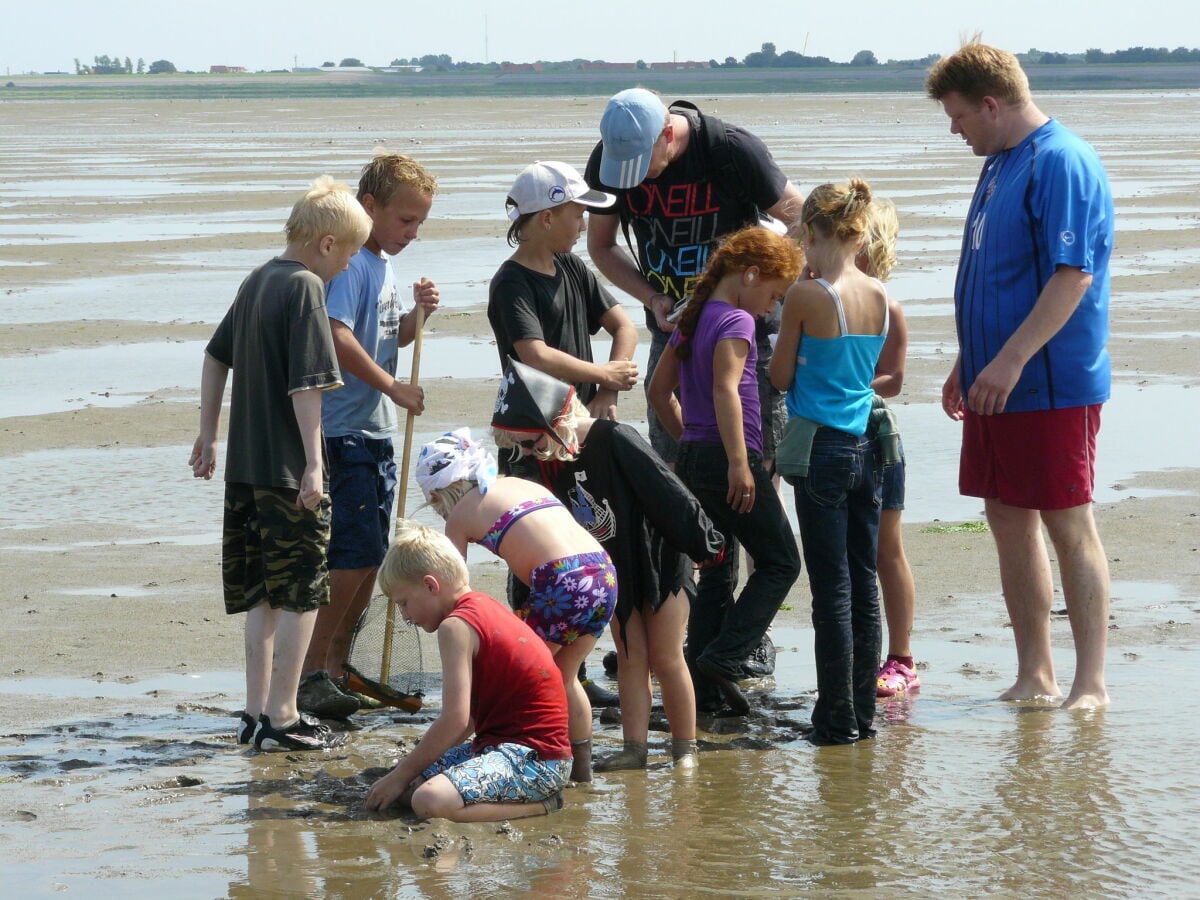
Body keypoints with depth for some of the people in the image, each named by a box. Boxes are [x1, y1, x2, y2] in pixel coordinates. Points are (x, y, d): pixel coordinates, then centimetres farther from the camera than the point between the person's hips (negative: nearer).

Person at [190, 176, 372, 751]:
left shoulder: (258, 281, 14)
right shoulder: (305, 287, -12)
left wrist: (208, 433, 28)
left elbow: (217, 355, 22)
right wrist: (314, 463, -18)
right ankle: (282, 719, -1)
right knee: (300, 595, -2)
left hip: (245, 466, 8)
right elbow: (306, 384, -18)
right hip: (287, 468, -8)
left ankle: (256, 713, 16)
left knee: (263, 596, 13)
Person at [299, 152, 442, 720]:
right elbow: (336, 335, -27)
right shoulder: (350, 263, -15)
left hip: (376, 432, 10)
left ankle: (338, 666, 20)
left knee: (371, 554, 12)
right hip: (343, 432, -10)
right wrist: (394, 388, -21)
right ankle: (311, 673, -8)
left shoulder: (383, 264, 15)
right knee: (355, 551, -12)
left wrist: (417, 313, 5)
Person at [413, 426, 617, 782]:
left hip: (563, 585, -7)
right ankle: (581, 765, 33)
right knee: (564, 675, 26)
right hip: (605, 574, 7)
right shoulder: (522, 484, 26)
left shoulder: (460, 516, 9)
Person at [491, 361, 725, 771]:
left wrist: (705, 544, -18)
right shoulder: (548, 463, -4)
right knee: (631, 659, 5)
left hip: (660, 560, -6)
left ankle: (685, 748, 7)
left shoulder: (615, 440, -25)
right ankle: (634, 748, 7)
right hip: (614, 569, 6)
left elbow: (668, 494, -22)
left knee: (666, 659, -1)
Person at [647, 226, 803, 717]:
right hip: (728, 457, -9)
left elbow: (659, 389, 21)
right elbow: (725, 389, -23)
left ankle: (701, 679, 11)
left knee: (717, 570, 13)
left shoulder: (692, 319, 15)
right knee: (780, 562, -1)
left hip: (693, 457, 9)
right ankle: (723, 658, -11)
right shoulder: (736, 320, -10)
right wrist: (739, 463, -25)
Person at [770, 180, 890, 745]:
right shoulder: (879, 297, 3)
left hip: (821, 449, -5)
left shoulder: (807, 297, -13)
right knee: (864, 584, 11)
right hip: (866, 447, 5)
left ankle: (837, 719, 1)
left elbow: (781, 377, -4)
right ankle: (863, 713, 15)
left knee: (832, 590, -2)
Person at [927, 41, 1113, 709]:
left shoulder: (1062, 163, -15)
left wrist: (1010, 361, -25)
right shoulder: (1000, 165, 15)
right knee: (1009, 520, 10)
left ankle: (1091, 684, 2)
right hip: (998, 383, 9)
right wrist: (968, 364, 23)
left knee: (1068, 527, -4)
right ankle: (1035, 677, 18)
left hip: (1053, 386, -9)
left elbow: (1072, 276, -22)